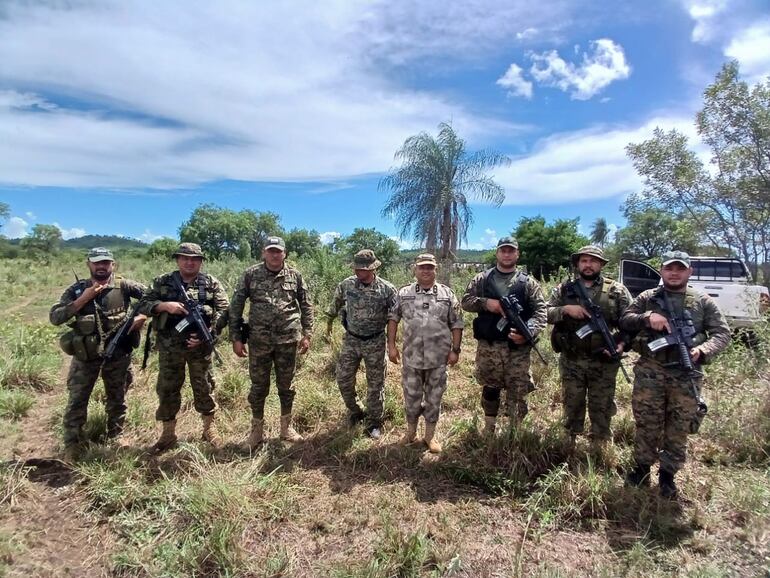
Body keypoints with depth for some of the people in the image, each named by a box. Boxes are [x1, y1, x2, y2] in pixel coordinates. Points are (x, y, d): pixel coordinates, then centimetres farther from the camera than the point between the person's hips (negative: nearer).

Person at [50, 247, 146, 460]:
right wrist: (83, 299, -17)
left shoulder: (123, 285, -4)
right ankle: (71, 448, 17)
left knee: (117, 399, 14)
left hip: (118, 352, 0)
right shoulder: (77, 289, 0)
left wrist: (141, 316, -14)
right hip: (85, 353, 1)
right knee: (76, 401, 4)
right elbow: (55, 317, -7)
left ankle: (115, 438, 32)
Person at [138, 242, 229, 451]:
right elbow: (143, 305, 2)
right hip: (169, 347, 1)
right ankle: (168, 433, 25)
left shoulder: (211, 283, 0)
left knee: (204, 387, 9)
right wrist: (165, 305, -17)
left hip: (200, 345, -1)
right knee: (167, 389, 10)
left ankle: (209, 428, 25)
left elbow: (224, 310, -4)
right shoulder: (162, 282, 4)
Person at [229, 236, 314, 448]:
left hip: (288, 340, 1)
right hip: (258, 341, -1)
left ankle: (286, 427, 29)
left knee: (286, 385, 12)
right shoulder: (250, 275, -2)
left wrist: (307, 334, 1)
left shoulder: (295, 276, 2)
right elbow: (236, 306, 0)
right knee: (259, 386, 10)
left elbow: (306, 306, 6)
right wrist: (236, 337, -3)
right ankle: (257, 430, 27)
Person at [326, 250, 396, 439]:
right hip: (351, 340, 3)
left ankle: (374, 423, 26)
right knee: (343, 380, 8)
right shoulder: (346, 284, -7)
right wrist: (329, 323, 23)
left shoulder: (387, 289, -15)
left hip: (375, 343, -2)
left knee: (375, 385, 7)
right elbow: (335, 304, 12)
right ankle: (354, 412, 33)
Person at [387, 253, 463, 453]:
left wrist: (455, 350, -2)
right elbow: (392, 318, 6)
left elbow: (456, 324, 2)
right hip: (411, 357, 0)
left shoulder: (447, 294, 0)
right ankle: (410, 432, 33)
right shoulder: (404, 293, 2)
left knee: (434, 398, 12)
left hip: (438, 358, 0)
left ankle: (430, 436, 28)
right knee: (411, 397, 13)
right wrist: (391, 345, 0)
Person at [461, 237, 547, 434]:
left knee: (518, 393, 5)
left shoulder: (528, 282, 3)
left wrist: (528, 331, -18)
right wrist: (485, 302, -14)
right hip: (487, 347, 1)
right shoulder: (482, 279, 7)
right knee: (489, 389, 14)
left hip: (518, 348, -1)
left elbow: (541, 311, -2)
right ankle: (489, 429, 31)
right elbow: (466, 301, 4)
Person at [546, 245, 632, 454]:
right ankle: (570, 441, 34)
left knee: (601, 406, 11)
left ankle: (599, 445, 30)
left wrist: (622, 343, -17)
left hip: (603, 361, -1)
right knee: (572, 404, 15)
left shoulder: (616, 290, 1)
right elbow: (545, 313, -2)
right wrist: (565, 309, -19)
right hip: (571, 361, 1)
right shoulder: (563, 289, 3)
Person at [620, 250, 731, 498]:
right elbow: (624, 320, 4)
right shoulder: (647, 298, 7)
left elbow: (722, 333, 6)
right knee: (647, 425, 8)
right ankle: (642, 468, 24)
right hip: (649, 371, -1)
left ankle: (668, 474, 25)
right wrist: (647, 317, -15)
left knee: (679, 429, 9)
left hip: (686, 374, 1)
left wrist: (703, 350, -14)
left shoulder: (703, 301, 8)